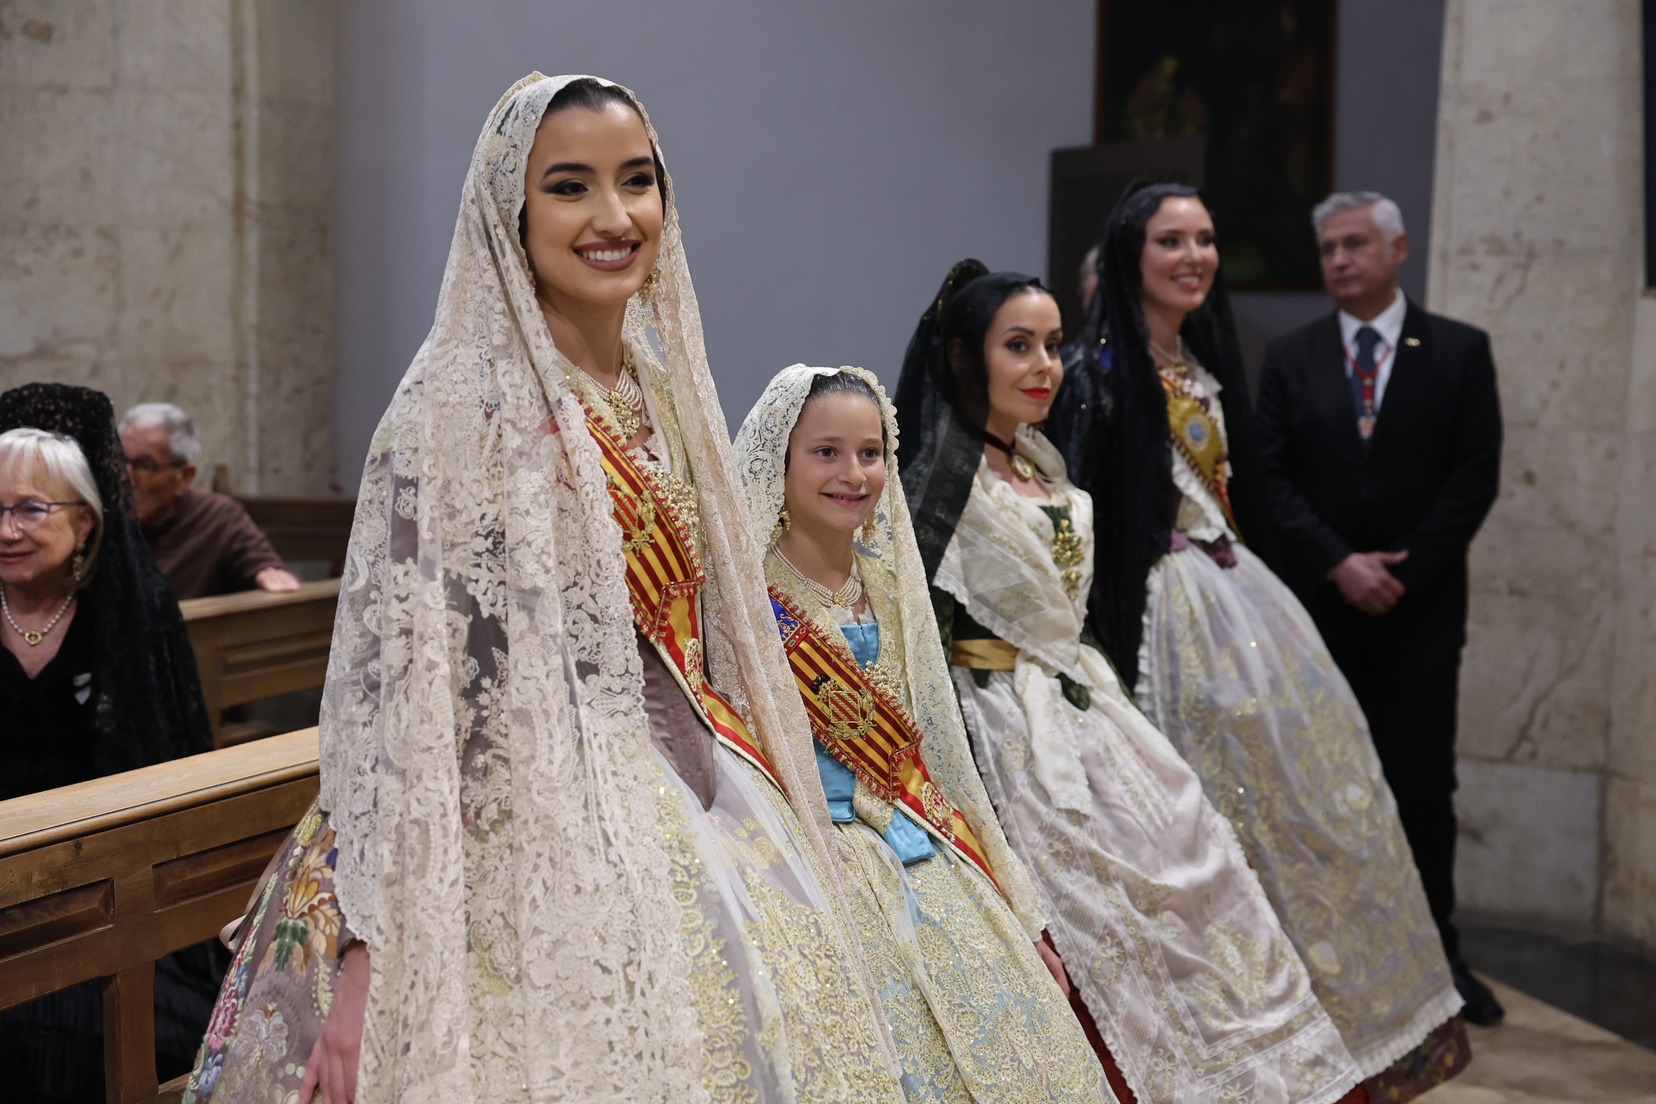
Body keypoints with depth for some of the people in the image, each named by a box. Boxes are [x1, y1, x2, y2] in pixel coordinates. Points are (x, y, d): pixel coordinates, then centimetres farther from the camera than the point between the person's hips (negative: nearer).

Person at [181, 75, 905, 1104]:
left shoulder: (664, 388, 9)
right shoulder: (460, 403, -13)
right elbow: (391, 672, -18)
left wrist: (768, 819, 18)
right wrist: (368, 946, -22)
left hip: (691, 819, 7)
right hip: (540, 854, -7)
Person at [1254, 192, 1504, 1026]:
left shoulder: (1459, 351, 4)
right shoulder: (1290, 357, 6)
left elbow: (1477, 473, -3)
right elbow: (1272, 478, 0)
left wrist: (1403, 570, -11)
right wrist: (1340, 566, -11)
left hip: (1420, 607, -1)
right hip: (1316, 605, 1)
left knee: (1423, 784, 2)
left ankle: (1435, 955, 13)